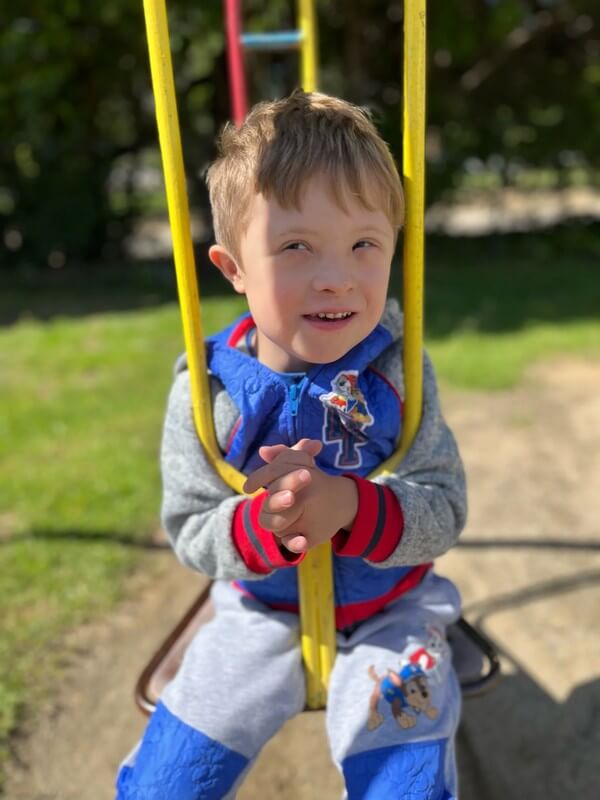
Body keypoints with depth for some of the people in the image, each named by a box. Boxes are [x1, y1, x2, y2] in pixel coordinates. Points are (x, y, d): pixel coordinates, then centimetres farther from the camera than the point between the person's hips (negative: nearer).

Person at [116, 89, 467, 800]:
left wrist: (348, 507, -37)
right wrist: (262, 524, -35)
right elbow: (189, 532, -13)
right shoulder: (208, 389, -18)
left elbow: (444, 510, -18)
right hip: (262, 608, 1)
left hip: (390, 608, 0)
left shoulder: (397, 370, -18)